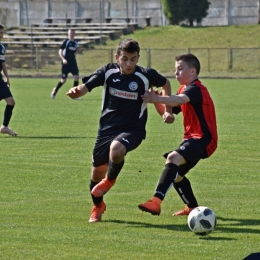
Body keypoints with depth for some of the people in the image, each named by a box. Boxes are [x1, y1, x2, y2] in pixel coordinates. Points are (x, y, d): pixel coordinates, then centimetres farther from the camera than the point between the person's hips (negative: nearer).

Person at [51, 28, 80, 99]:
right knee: (63, 80, 0)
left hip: (73, 63, 5)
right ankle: (55, 90, 27)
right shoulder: (66, 41, -7)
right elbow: (60, 51, -12)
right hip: (66, 63, -5)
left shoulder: (76, 43, 10)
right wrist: (63, 59, -25)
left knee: (76, 77, -11)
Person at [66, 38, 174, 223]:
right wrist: (77, 91, -40)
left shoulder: (146, 76, -13)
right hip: (107, 128, 3)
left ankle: (110, 180, -1)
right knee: (98, 170, 10)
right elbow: (86, 87, -17)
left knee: (116, 150, -35)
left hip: (133, 129, -3)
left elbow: (165, 83, 7)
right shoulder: (108, 72, -9)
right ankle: (98, 206, 40)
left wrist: (168, 110, 2)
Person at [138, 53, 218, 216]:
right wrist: (157, 101, -6)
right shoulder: (185, 90, 17)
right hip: (192, 138, 11)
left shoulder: (196, 89, -14)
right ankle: (192, 208, 42)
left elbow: (179, 100, -37)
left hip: (203, 139, -11)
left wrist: (158, 98, -52)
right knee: (176, 174, 22)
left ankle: (156, 202, -45)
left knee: (173, 157, -33)